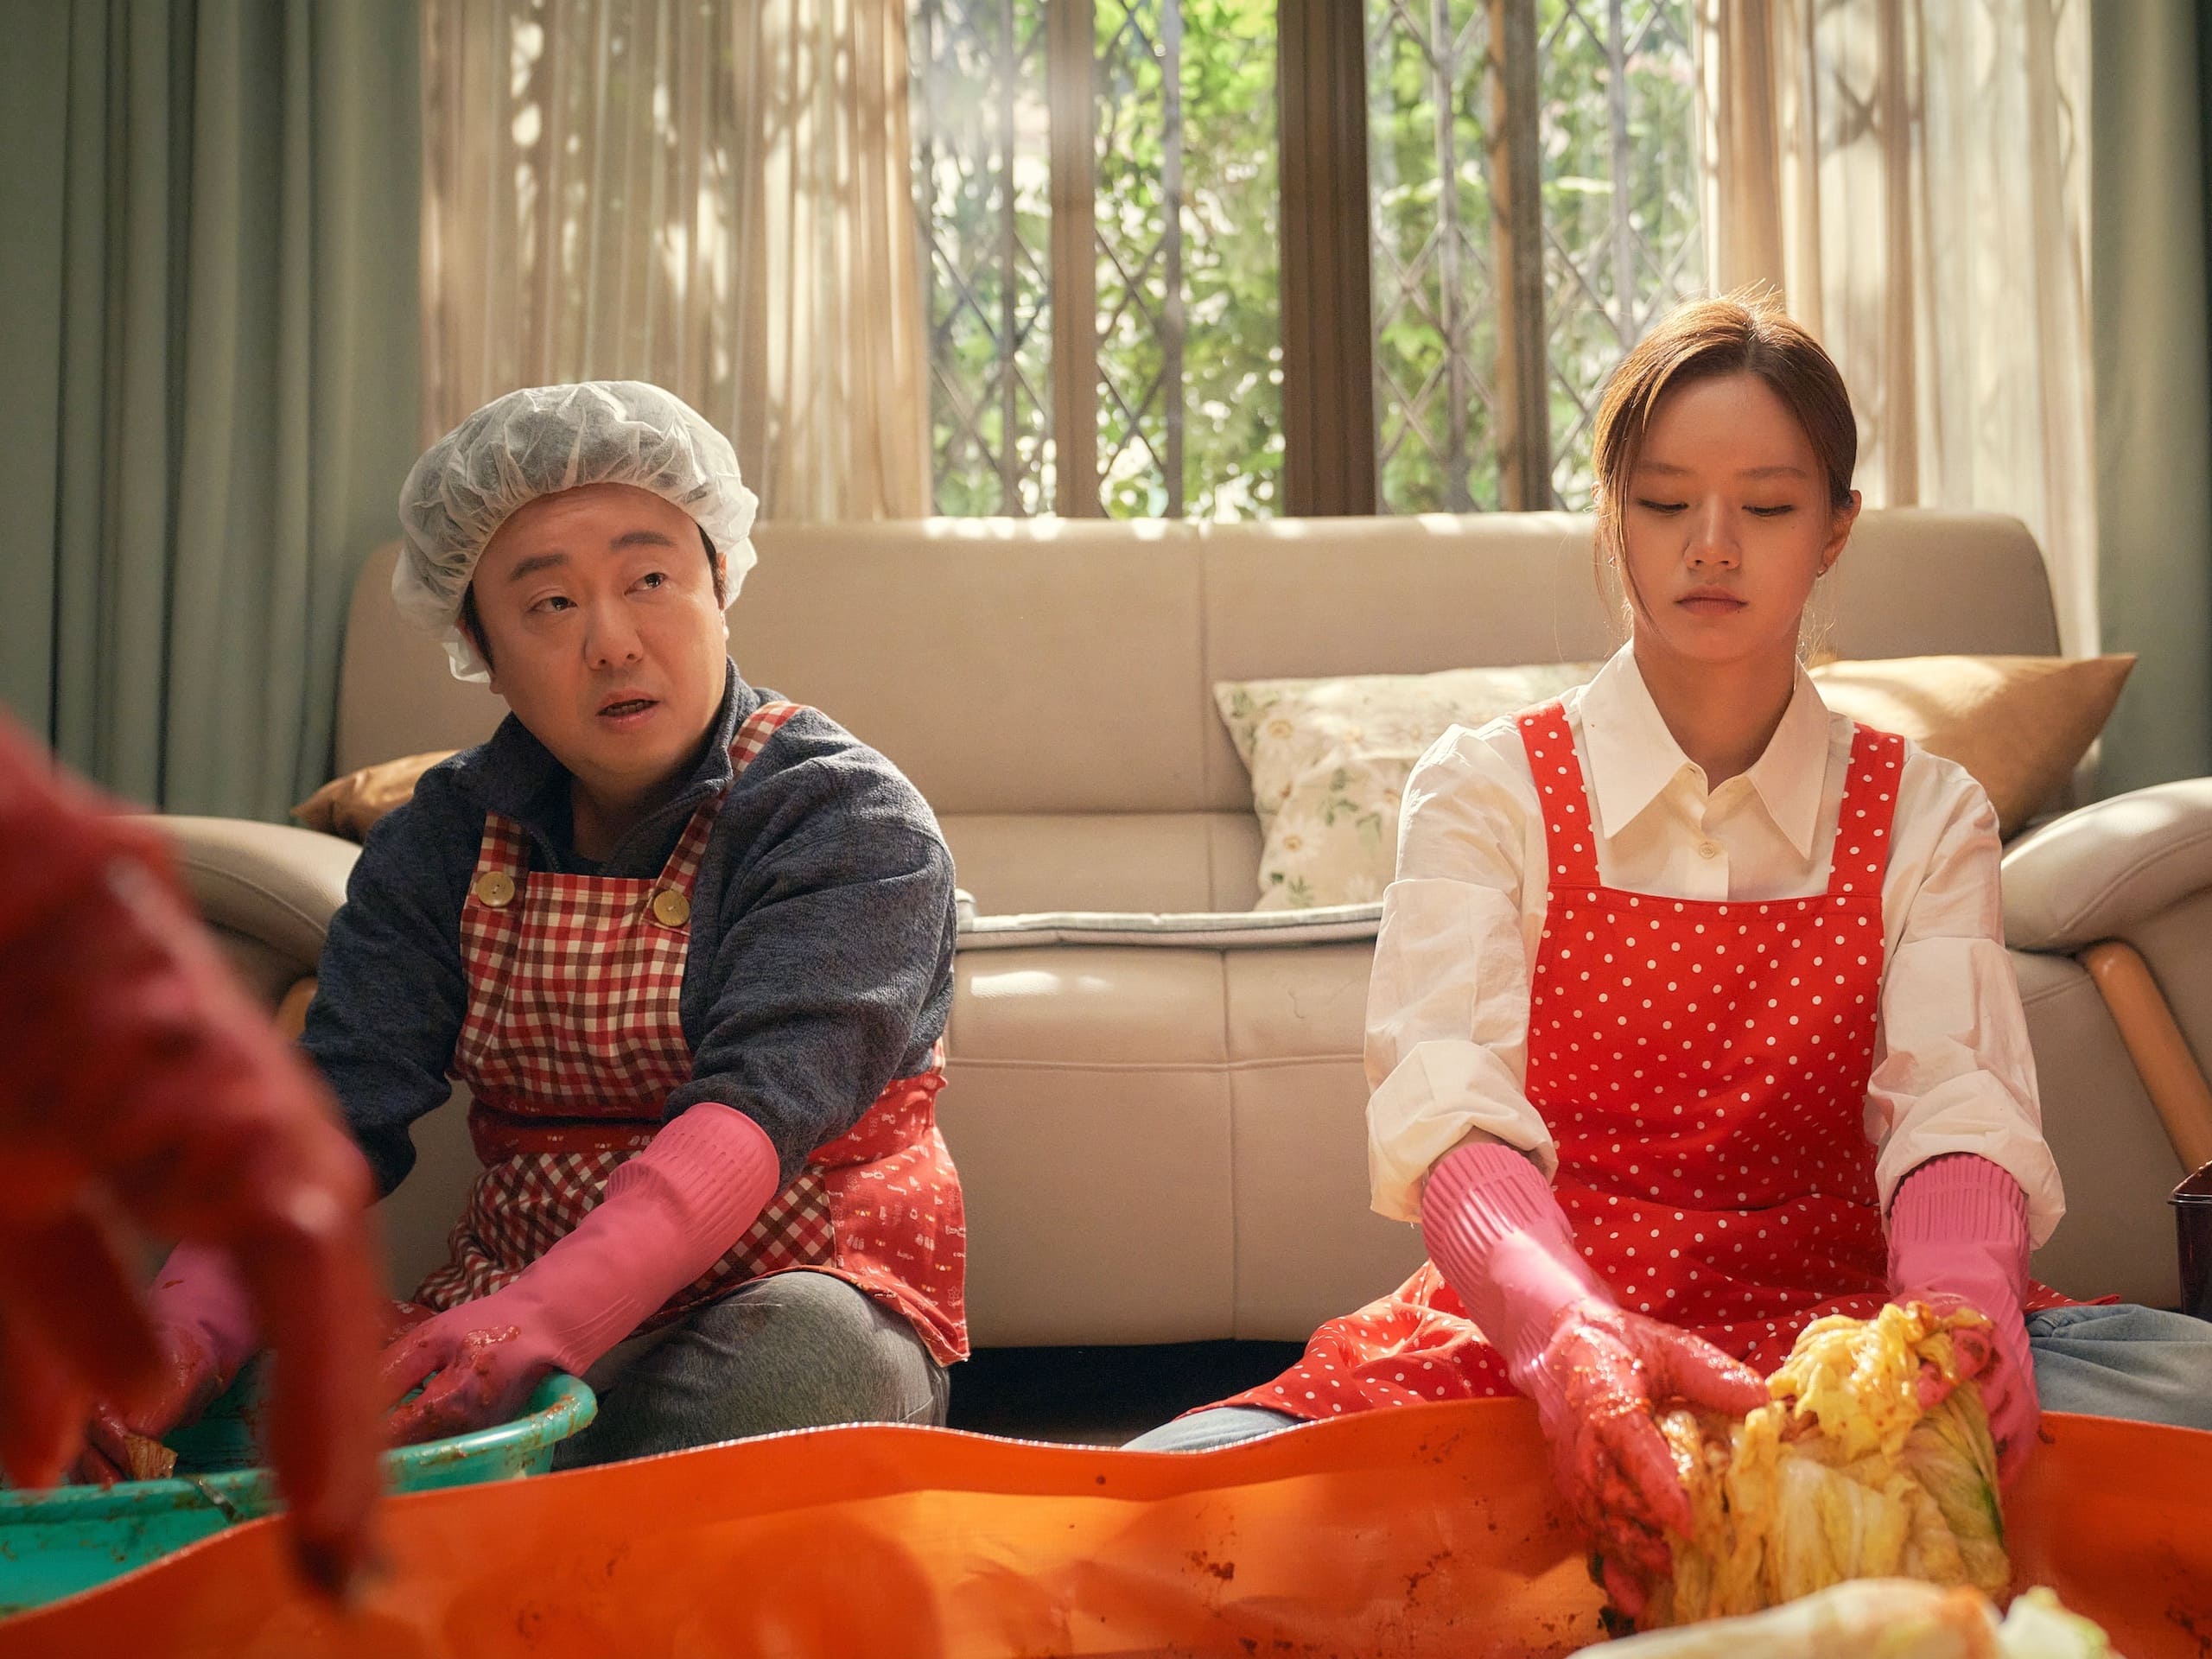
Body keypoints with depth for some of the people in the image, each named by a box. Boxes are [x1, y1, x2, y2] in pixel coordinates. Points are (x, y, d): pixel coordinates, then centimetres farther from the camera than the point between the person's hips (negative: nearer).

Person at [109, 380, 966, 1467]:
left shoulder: (849, 818, -9)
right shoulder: (443, 842, 7)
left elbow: (763, 1101, -24)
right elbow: (334, 1106, -5)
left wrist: (537, 1319, -39)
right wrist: (187, 1326, -26)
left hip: (801, 1299, -1)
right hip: (516, 1307, 2)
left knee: (810, 1353, -37)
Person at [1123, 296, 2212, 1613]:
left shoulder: (1924, 815, 9)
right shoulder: (1487, 789, 2)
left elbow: (1958, 1102, -9)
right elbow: (1450, 1107, -16)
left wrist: (1958, 1299, -35)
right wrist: (1566, 1330, -39)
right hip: (1525, 1334, -2)